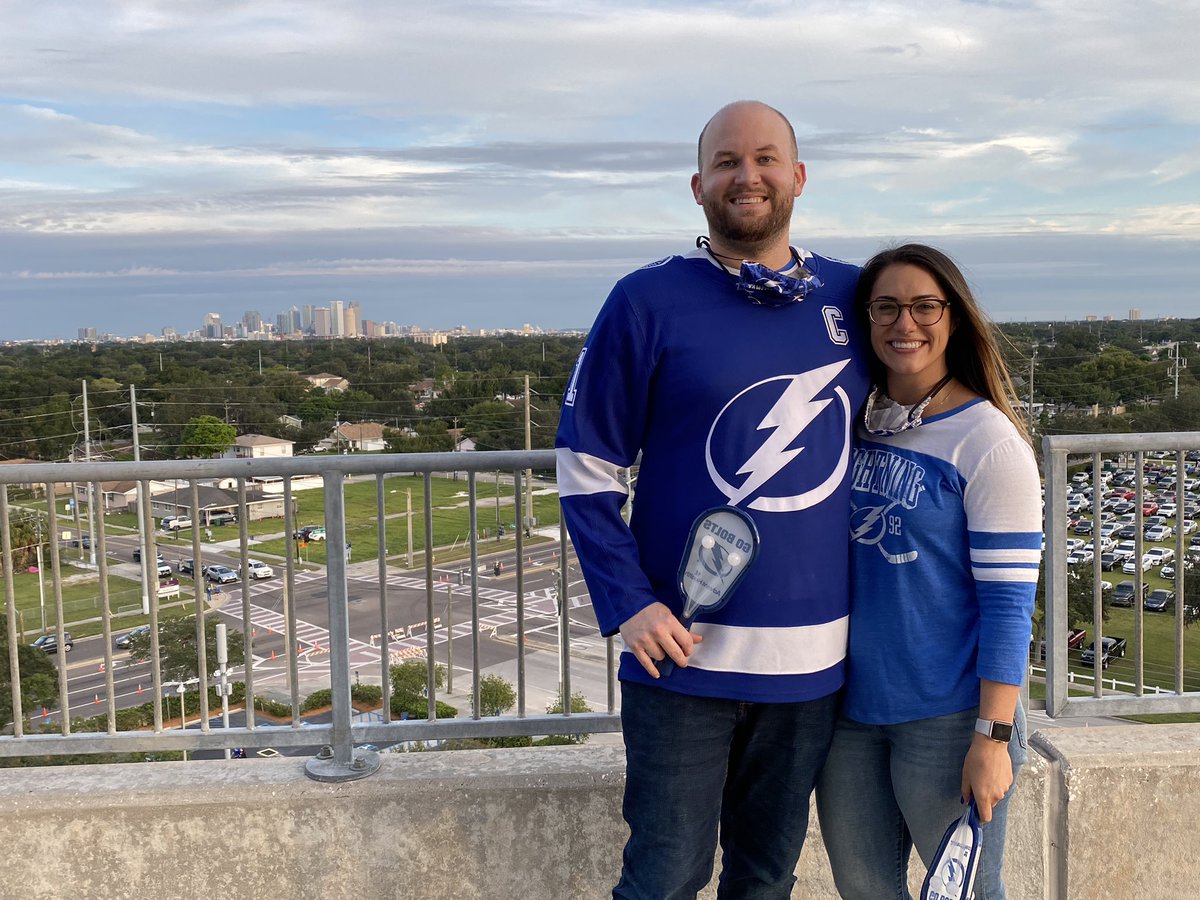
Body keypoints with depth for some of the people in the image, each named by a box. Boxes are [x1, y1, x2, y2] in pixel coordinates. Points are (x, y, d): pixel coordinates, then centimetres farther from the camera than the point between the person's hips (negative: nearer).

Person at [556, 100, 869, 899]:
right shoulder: (649, 302, -5)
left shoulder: (850, 296, 5)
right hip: (686, 653, -3)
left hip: (812, 653, 4)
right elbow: (586, 466, -4)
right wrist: (627, 603, -13)